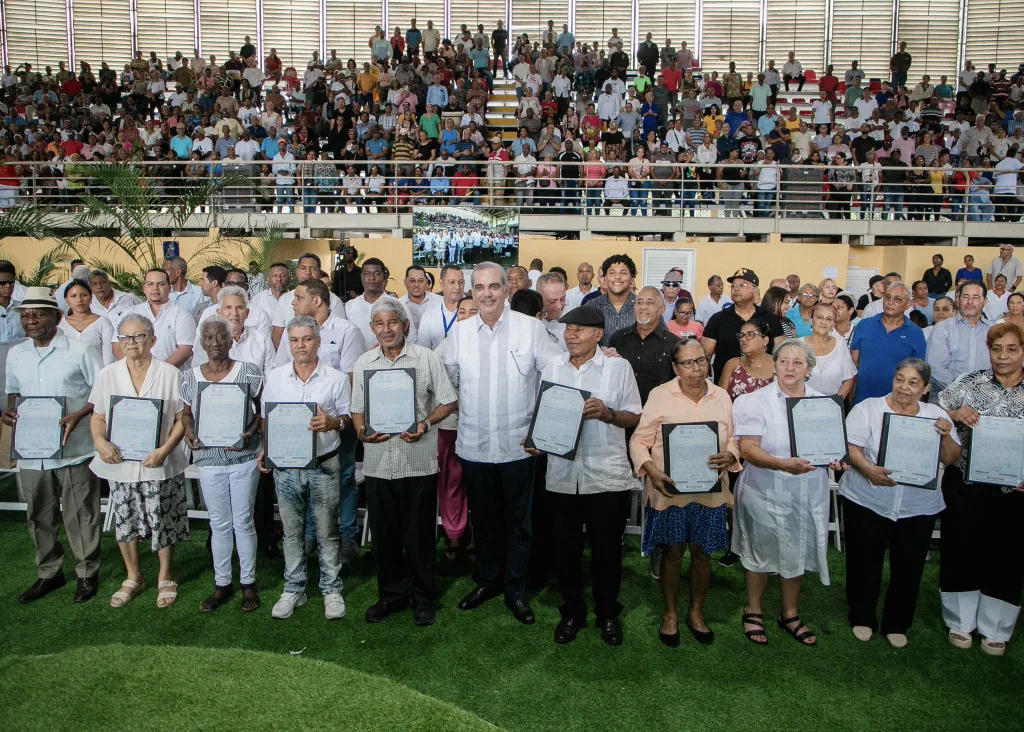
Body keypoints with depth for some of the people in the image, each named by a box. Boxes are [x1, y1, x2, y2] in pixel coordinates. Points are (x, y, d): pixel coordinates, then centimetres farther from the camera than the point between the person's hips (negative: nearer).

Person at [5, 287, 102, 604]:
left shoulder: (79, 350, -8)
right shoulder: (15, 354, 9)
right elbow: (13, 391, 22)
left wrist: (79, 415, -20)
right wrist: (9, 412, 0)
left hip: (74, 449, -5)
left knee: (80, 515, 3)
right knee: (40, 517, 15)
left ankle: (87, 574, 19)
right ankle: (48, 574, 31)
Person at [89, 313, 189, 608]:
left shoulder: (170, 373, -5)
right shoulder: (108, 374, 4)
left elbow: (182, 418, -5)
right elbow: (98, 417, 8)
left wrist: (165, 449, -18)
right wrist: (100, 441, -12)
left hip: (159, 464, -3)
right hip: (119, 463, 3)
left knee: (162, 522, 6)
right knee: (124, 521, 12)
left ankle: (165, 578, 27)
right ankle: (133, 577, 34)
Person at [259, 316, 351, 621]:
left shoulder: (336, 378, -3)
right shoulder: (274, 377, 4)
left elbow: (349, 417, 0)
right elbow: (266, 418, 11)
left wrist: (332, 422, -21)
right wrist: (266, 449, -1)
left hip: (323, 466, -2)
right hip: (285, 466, 2)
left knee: (327, 532, 6)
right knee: (292, 532, 13)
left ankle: (331, 589, 20)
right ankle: (293, 589, 27)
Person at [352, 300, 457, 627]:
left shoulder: (427, 358, -1)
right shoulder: (363, 363, 7)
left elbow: (448, 402, 1)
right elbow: (357, 409, 12)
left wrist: (425, 424, -16)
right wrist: (362, 432, -9)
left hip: (419, 461, -2)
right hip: (378, 461, 3)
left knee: (419, 533, 6)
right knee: (384, 533, 11)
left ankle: (422, 598, 23)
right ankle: (390, 594, 29)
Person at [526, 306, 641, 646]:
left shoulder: (618, 367, -1)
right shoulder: (552, 367, 8)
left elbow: (635, 418, 0)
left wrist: (606, 413, -17)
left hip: (607, 477, -2)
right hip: (562, 475, 3)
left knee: (607, 549, 9)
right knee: (566, 549, 12)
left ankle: (608, 614, 30)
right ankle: (572, 612, 31)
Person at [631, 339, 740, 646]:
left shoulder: (721, 396, 4)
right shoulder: (660, 395, -6)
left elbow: (733, 439, 11)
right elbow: (639, 441, -5)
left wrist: (729, 456, -12)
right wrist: (651, 471, -21)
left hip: (710, 490, 3)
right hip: (669, 490, -3)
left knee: (702, 552, 13)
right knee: (672, 552, 9)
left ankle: (697, 612, 34)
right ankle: (670, 614, 29)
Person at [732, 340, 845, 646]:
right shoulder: (757, 401, -8)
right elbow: (748, 449, -17)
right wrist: (784, 465, -31)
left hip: (808, 495, 3)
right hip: (766, 494, -3)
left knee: (798, 554, 15)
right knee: (761, 554, 11)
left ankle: (790, 615, 36)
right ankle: (753, 612, 32)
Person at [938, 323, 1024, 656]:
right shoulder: (969, 382, -1)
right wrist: (956, 414, -19)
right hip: (965, 485, 0)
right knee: (961, 550, 9)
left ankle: (995, 628, 29)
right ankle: (960, 621, 27)